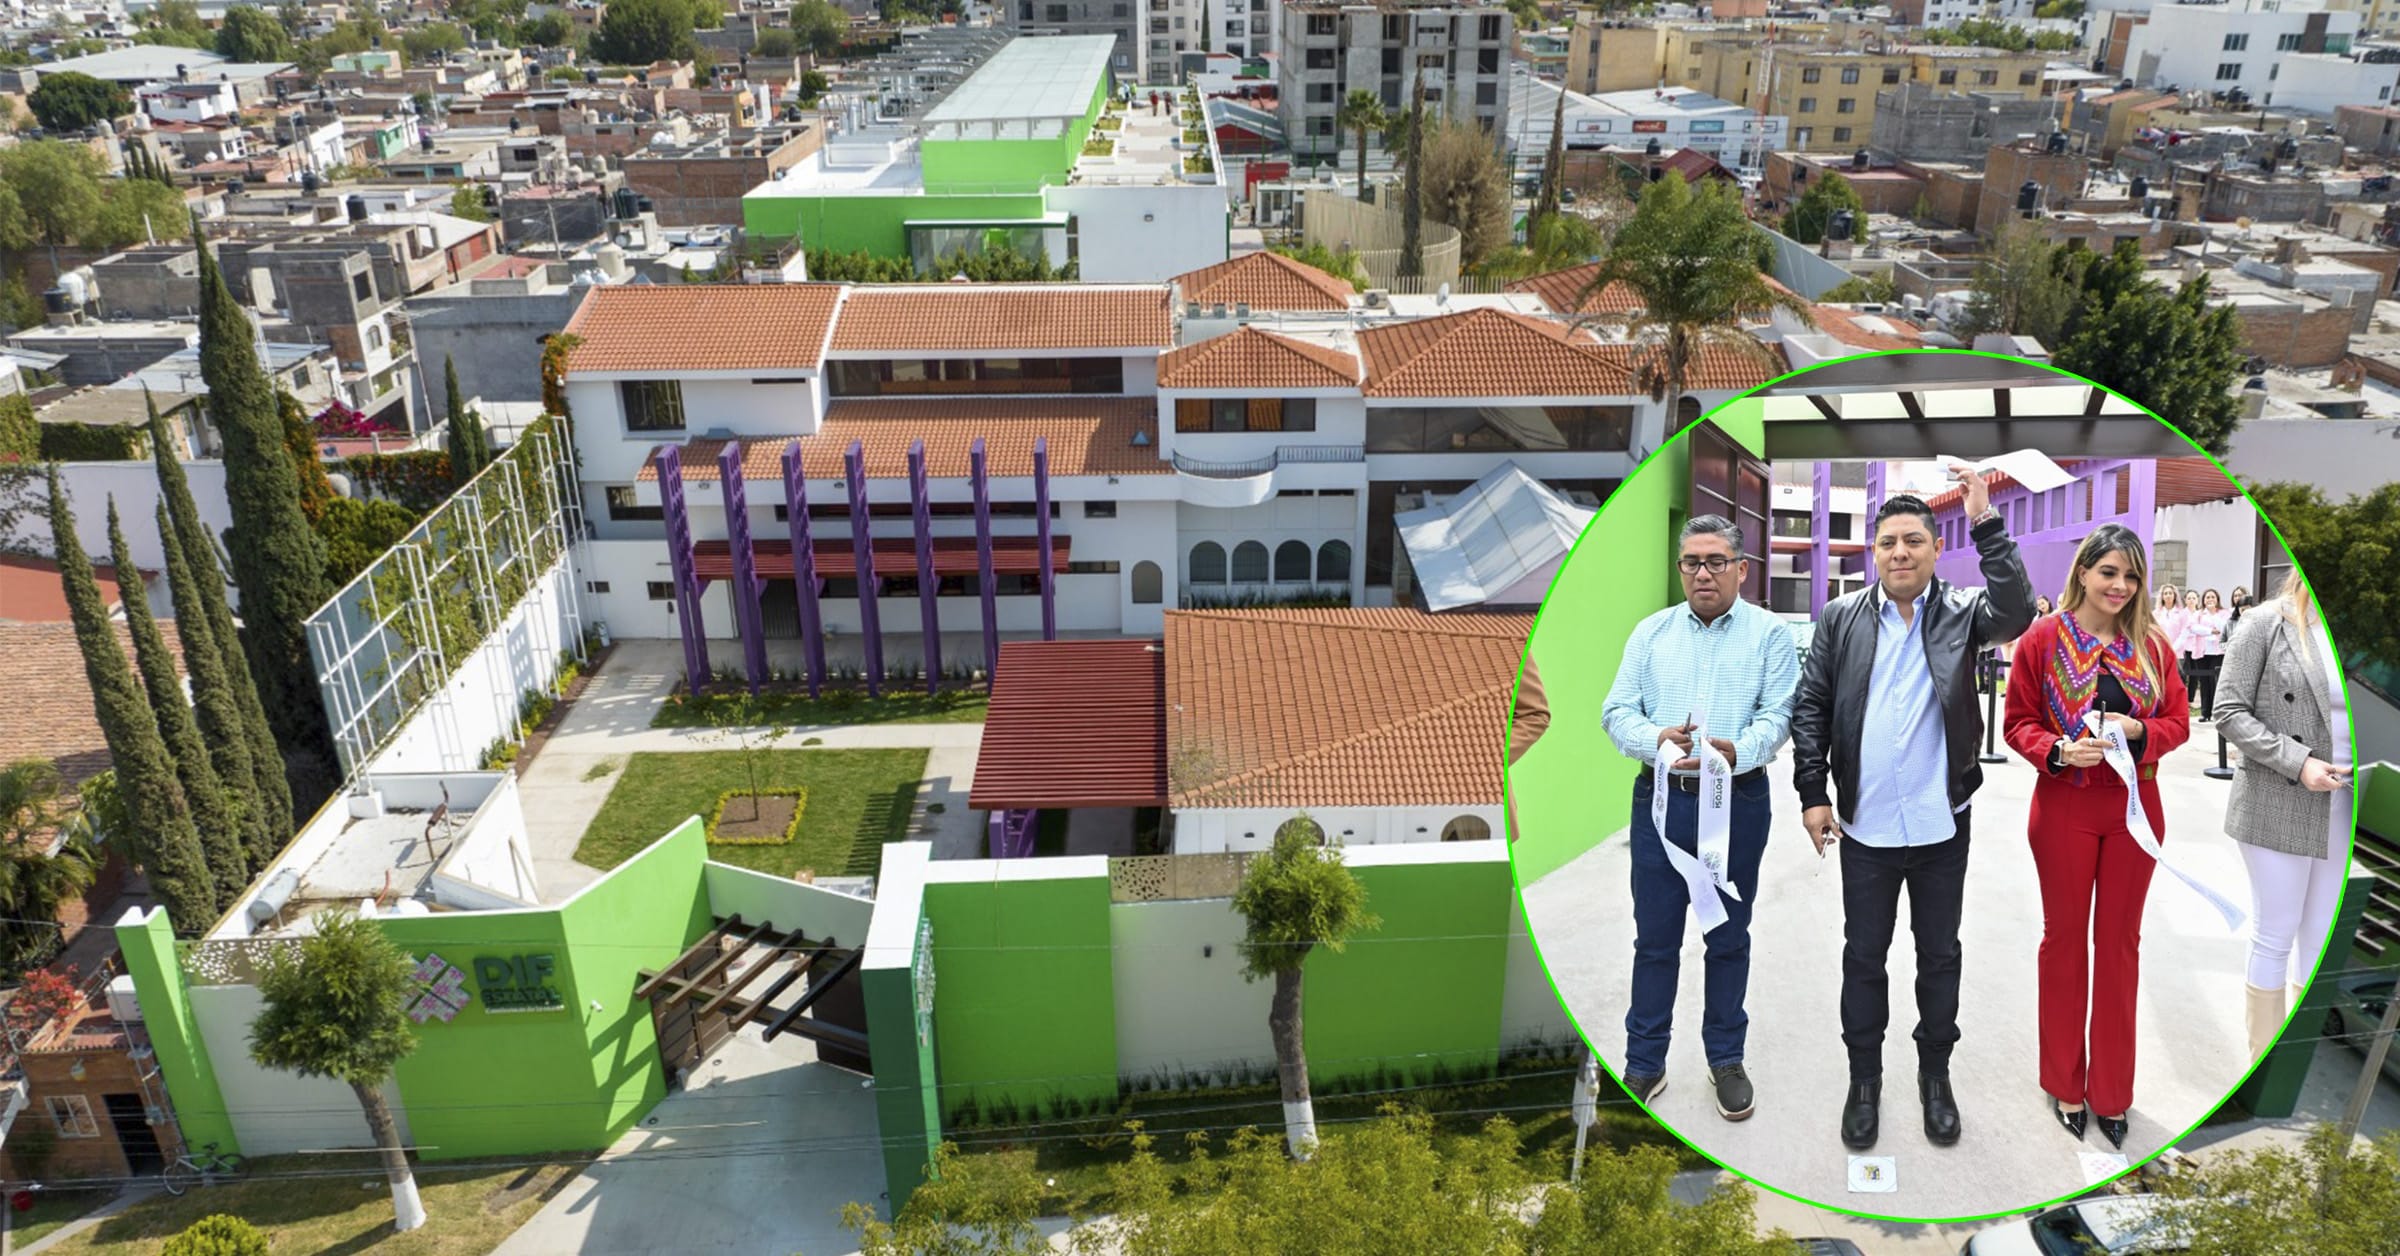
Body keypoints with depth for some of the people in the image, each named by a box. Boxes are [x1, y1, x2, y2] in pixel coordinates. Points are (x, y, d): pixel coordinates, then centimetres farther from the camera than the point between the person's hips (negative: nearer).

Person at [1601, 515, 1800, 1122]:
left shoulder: (1769, 634, 2)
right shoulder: (1651, 633, 7)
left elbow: (1778, 714, -7)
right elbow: (1616, 711, 2)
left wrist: (1738, 751, -28)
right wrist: (1656, 740, -19)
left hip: (1738, 801, -1)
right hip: (1661, 798, 1)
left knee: (1729, 937, 11)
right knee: (1654, 938, 6)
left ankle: (1726, 1059, 26)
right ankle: (1645, 1063, 17)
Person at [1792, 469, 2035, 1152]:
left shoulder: (1961, 611, -1)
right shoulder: (1840, 617, 1)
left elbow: (2015, 612, -23)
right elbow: (1811, 708, 2)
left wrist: (1987, 524, -25)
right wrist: (1813, 793, -4)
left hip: (1940, 823, 0)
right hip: (1865, 825, 0)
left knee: (1940, 956, 13)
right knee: (1864, 956, 11)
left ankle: (1935, 1076, 31)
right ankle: (1865, 1081, 26)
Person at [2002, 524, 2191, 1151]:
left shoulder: (2152, 644, 2)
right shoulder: (2043, 639, -6)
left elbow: (2178, 720, 5)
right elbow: (2018, 723, -4)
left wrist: (2139, 731, -16)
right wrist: (2059, 751, -22)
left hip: (2134, 806, 3)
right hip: (2064, 808, -3)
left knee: (2120, 941, 10)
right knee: (2064, 936, 9)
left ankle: (2111, 1090, 23)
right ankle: (2065, 1082, 23)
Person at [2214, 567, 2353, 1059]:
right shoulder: (2267, 624, -6)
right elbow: (2231, 713, -9)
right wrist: (2297, 762, -17)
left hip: (2345, 811, 5)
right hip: (2279, 807, -5)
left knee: (2322, 940, 13)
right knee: (2274, 939, 4)